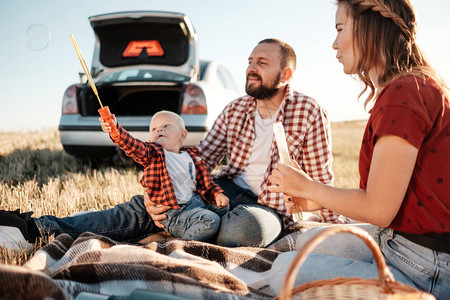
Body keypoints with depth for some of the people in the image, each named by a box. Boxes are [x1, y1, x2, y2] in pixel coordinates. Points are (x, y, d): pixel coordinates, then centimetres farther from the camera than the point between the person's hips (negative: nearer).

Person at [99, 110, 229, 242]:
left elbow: (205, 182, 18)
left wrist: (217, 193, 1)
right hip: (174, 213, -7)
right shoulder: (152, 153, -5)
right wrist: (115, 130, -43)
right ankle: (185, 241, -3)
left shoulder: (191, 156, 12)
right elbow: (133, 146, -26)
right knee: (210, 221, -22)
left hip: (196, 199, 7)